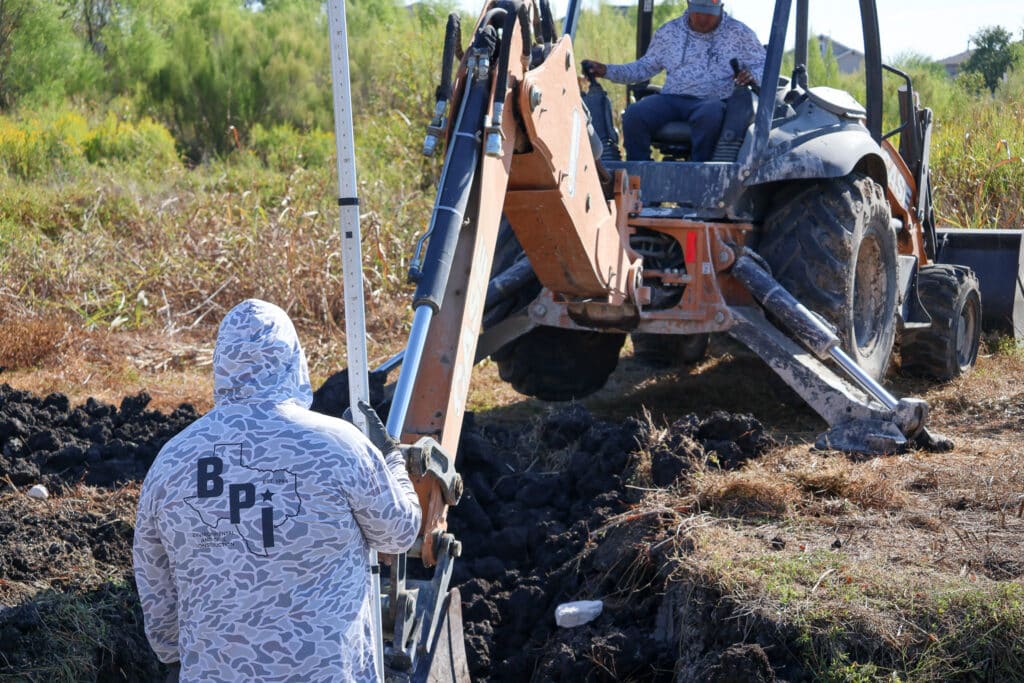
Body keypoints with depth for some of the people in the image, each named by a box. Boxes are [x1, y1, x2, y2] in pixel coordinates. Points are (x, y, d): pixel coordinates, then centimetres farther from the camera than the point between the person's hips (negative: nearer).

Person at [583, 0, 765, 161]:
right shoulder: (669, 32, 17)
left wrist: (752, 76, -15)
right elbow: (644, 67, 23)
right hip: (671, 98, 3)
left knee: (709, 114, -42)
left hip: (711, 101, -3)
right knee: (634, 114, -27)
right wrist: (606, 70, 11)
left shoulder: (739, 33, 10)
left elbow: (764, 65, 11)